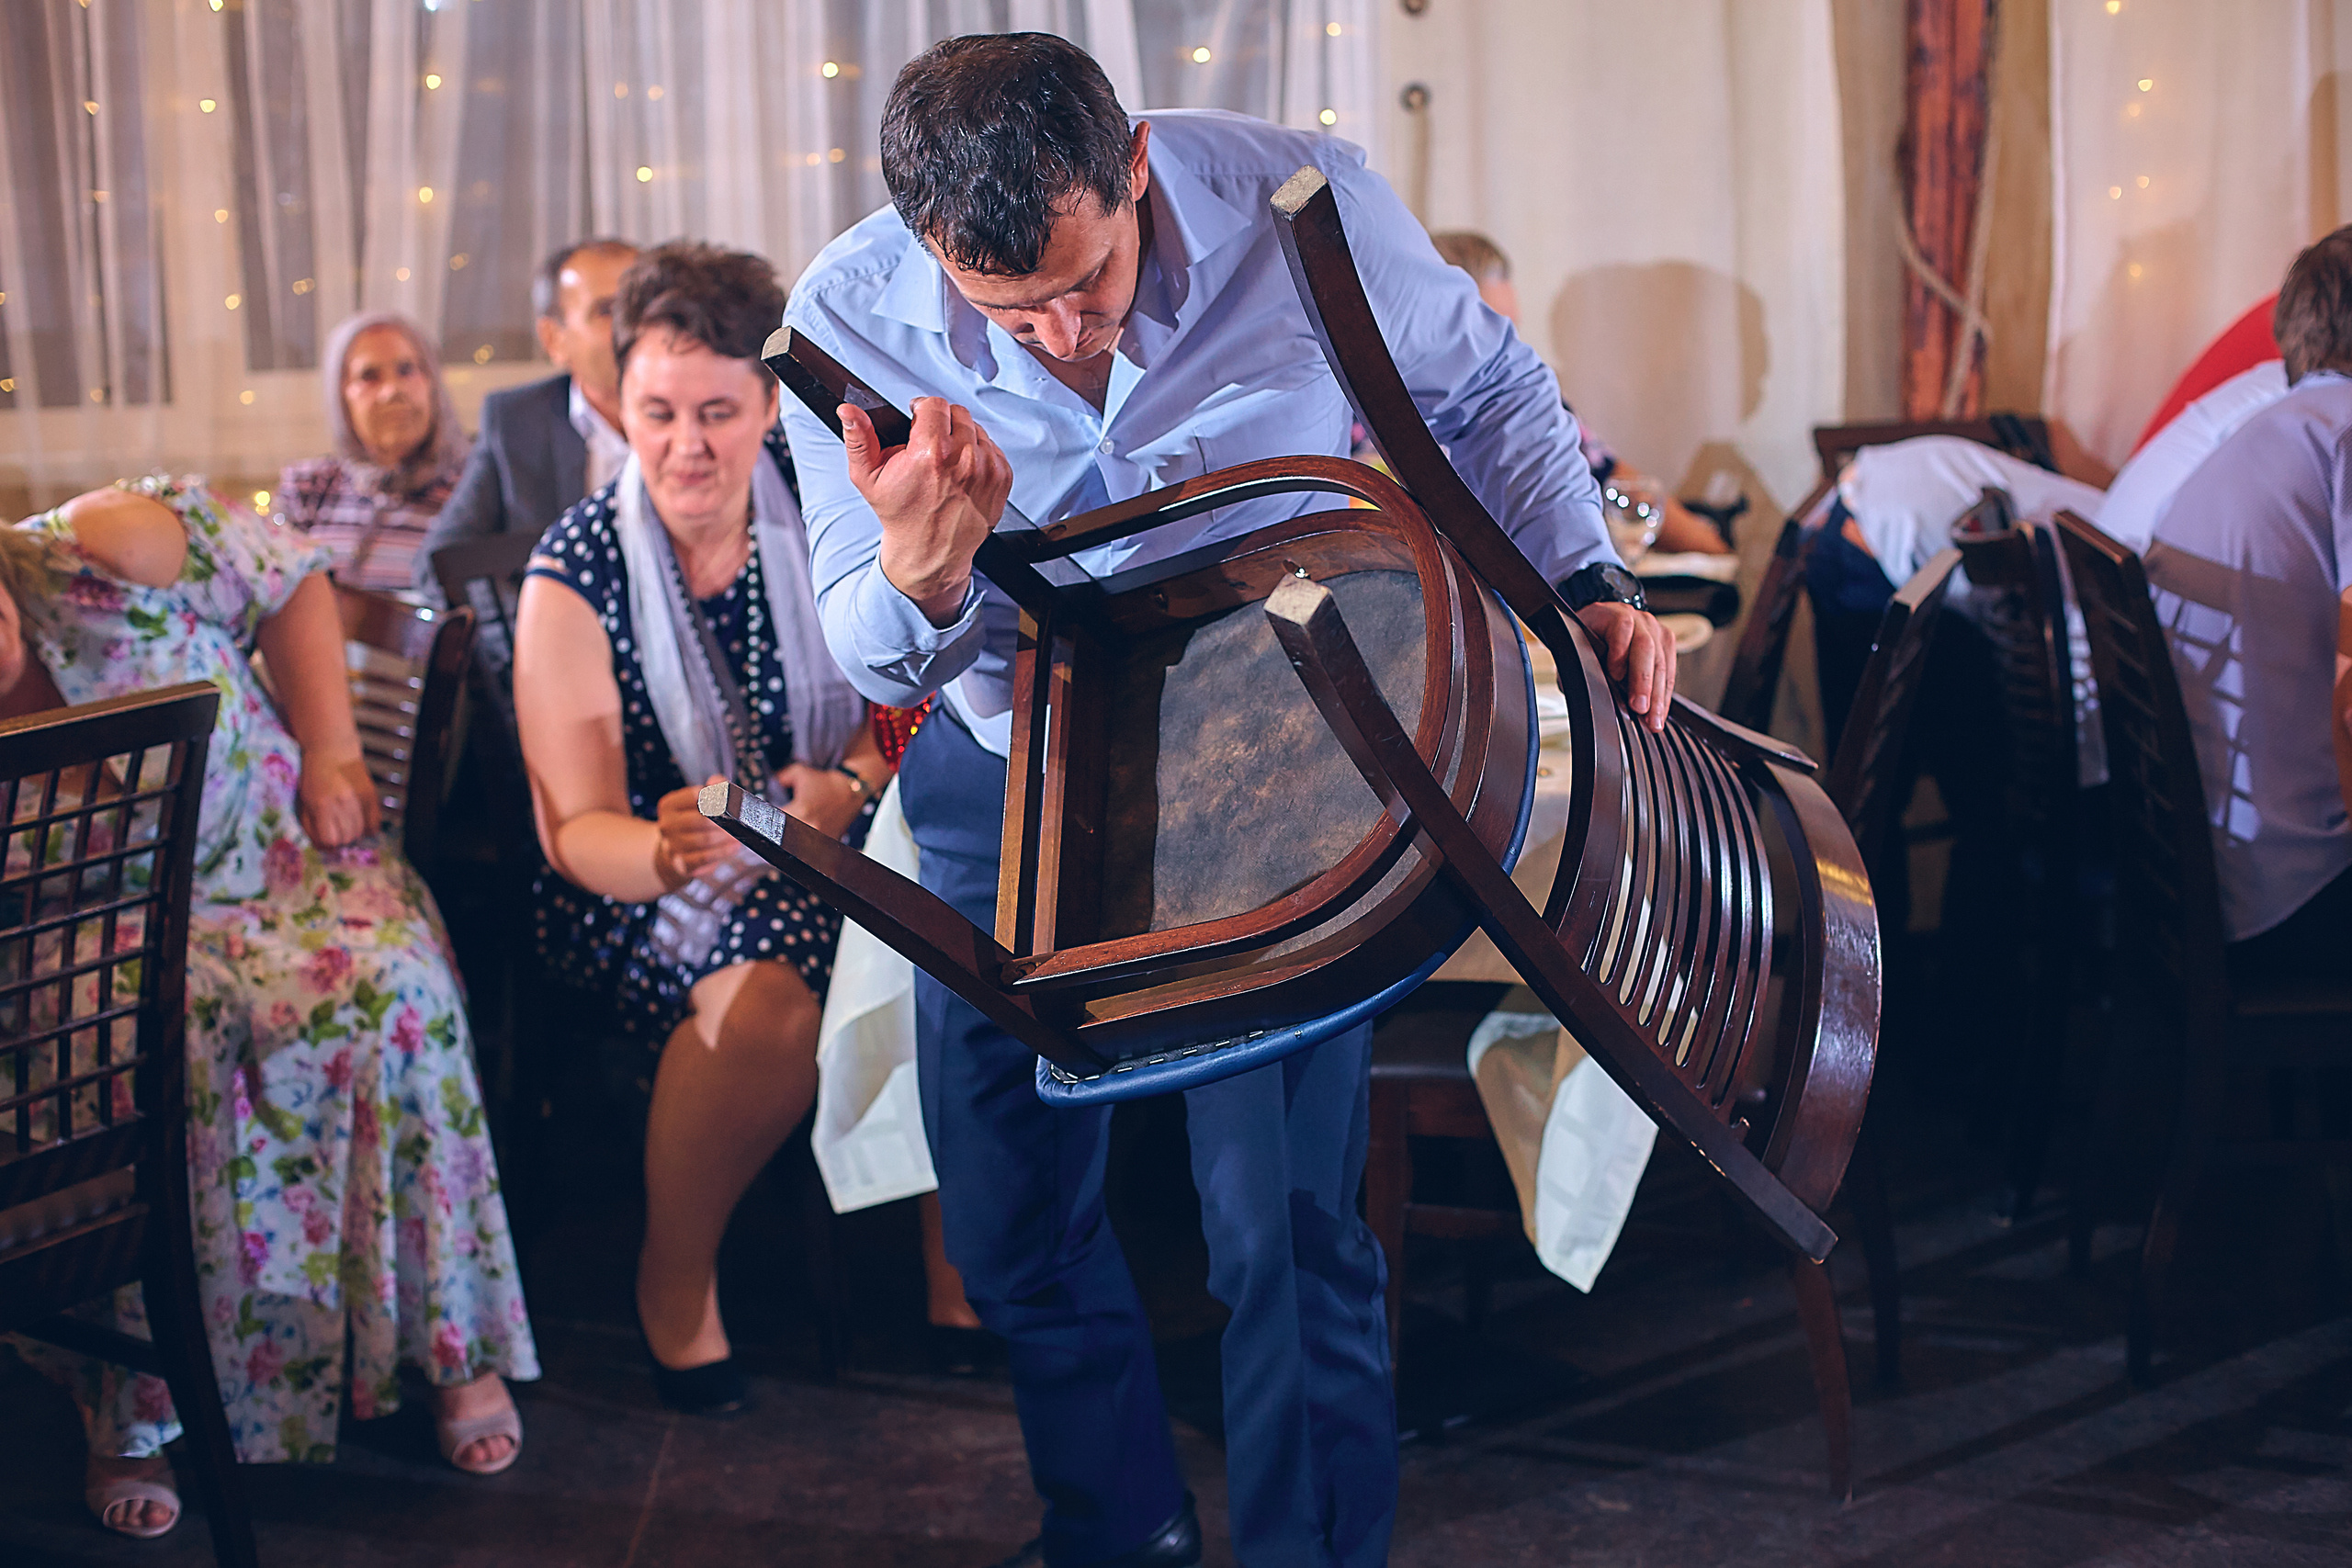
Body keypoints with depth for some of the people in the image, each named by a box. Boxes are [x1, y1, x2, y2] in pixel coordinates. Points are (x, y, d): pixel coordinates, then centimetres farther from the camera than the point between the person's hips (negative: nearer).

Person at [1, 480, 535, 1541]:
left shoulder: (106, 550, -17)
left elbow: (289, 582, -3)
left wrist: (330, 751, -8)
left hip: (280, 854, 1)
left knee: (385, 988, -28)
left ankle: (456, 1345, -11)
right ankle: (132, 1415, -13)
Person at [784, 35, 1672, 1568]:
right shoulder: (848, 320, -21)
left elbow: (1487, 390, -1)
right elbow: (875, 660, -11)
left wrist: (1588, 578, -14)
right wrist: (922, 574, -35)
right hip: (1007, 779, 2)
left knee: (1287, 1223, -6)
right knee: (1012, 1215, 11)